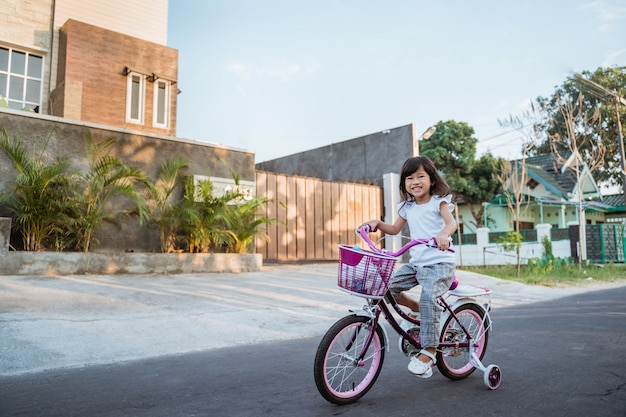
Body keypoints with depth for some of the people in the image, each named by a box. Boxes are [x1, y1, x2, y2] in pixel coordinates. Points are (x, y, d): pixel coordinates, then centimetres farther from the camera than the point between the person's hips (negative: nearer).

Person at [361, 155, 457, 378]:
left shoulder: (438, 202, -2)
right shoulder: (407, 208, 14)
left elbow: (451, 222, -20)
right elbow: (395, 229, 27)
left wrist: (443, 235, -43)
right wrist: (376, 223, 8)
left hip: (440, 262, -6)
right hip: (416, 263, 6)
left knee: (428, 296, -31)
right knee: (387, 286, -12)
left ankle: (429, 350, -21)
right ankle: (417, 308, 13)